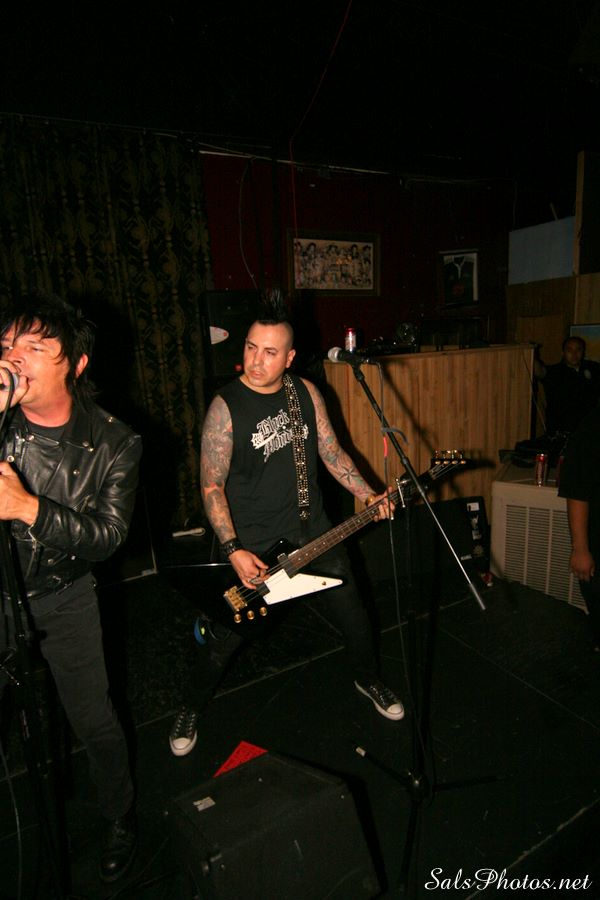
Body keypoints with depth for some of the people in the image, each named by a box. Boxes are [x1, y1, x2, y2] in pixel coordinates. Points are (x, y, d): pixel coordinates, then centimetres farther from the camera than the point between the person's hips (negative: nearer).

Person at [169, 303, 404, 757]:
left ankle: (369, 680, 48)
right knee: (223, 639, 7)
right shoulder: (225, 406, -15)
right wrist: (233, 551, -19)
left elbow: (332, 452, 7)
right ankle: (191, 709, 38)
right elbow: (212, 486, -13)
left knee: (354, 617, 16)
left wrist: (368, 495, -5)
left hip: (313, 533, 4)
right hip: (252, 546, -4)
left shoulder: (306, 392, -1)